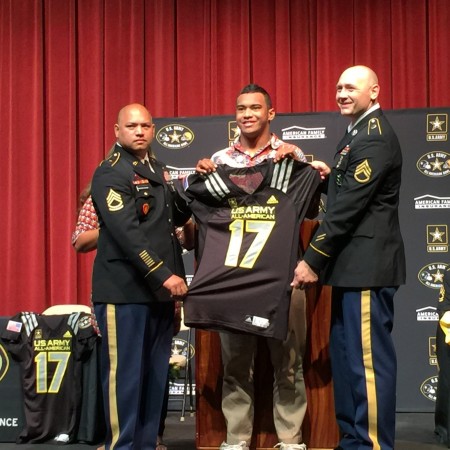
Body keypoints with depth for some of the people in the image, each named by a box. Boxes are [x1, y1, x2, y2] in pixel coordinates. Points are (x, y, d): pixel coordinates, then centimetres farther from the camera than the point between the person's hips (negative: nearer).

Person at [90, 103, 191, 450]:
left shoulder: (158, 171, 17)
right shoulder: (110, 174, -8)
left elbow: (176, 217, 23)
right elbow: (127, 233, -19)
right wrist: (164, 275, -23)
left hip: (160, 290, 8)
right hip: (124, 290, -8)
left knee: (156, 374, 10)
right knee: (124, 374, -3)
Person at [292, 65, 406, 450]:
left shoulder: (376, 138, -15)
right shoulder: (358, 133, 19)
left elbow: (349, 206, -19)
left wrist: (312, 260, -17)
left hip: (367, 265, -11)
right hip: (352, 264, 11)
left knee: (369, 359, -6)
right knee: (345, 356, 14)